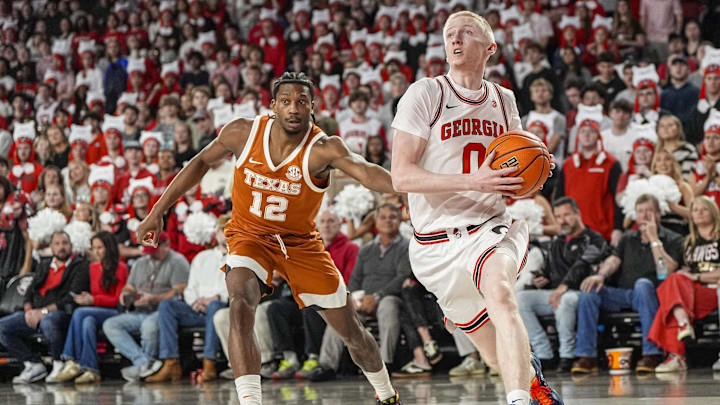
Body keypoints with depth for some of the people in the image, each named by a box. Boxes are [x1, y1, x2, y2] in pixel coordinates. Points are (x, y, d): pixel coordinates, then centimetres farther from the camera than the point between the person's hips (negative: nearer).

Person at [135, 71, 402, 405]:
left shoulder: (322, 149, -27)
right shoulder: (242, 133, -18)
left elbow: (366, 173, -46)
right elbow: (201, 163, 1)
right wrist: (158, 212, 2)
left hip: (301, 243, 0)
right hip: (250, 236, 0)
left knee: (351, 332, 9)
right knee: (241, 303, -32)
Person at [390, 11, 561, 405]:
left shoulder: (503, 99, 9)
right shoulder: (425, 94, -6)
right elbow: (401, 176, -14)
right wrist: (474, 182, -24)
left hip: (491, 229, 1)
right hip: (437, 245, -1)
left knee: (500, 295, -33)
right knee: (499, 352, 9)